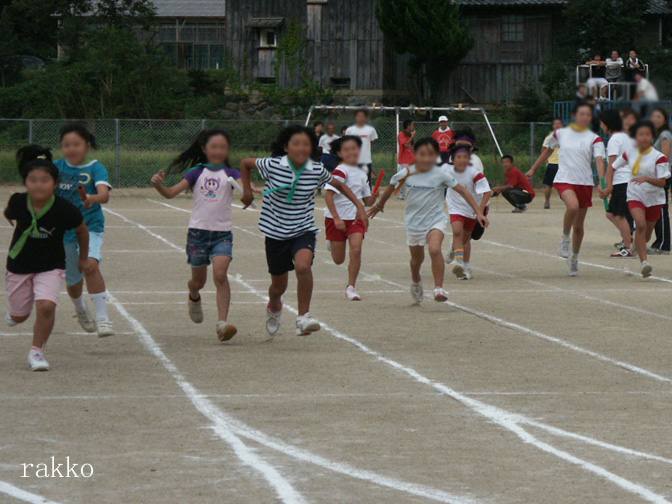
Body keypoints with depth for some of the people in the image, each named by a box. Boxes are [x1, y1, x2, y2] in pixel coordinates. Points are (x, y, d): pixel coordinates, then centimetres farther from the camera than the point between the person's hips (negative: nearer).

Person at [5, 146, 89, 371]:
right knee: (19, 316, 16)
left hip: (51, 266, -2)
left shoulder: (65, 210, -24)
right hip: (19, 266, 2)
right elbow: (8, 214, 5)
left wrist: (84, 258, 9)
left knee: (46, 306, -23)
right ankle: (13, 312, 55)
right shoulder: (18, 203, -21)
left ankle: (37, 351, -2)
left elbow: (82, 231, -3)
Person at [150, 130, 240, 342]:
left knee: (220, 275, -21)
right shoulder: (196, 172, 4)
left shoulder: (230, 174, 1)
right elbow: (171, 193, -3)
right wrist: (158, 184, -23)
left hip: (222, 233, -1)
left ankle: (222, 323, -22)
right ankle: (194, 298, 50)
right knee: (198, 280, 14)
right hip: (198, 231, 1)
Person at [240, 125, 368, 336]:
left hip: (304, 230, 0)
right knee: (279, 284, 13)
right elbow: (245, 163, 5)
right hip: (275, 231, 1)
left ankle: (303, 317, -20)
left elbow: (340, 185, 10)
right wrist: (247, 190, 0)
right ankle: (274, 308, 50)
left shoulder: (317, 170, -8)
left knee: (303, 266, -32)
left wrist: (359, 206, 2)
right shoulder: (272, 165, -13)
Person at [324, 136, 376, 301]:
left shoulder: (361, 174, 9)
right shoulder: (340, 171, -13)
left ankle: (351, 287, -7)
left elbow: (367, 201, 16)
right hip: (337, 219, -4)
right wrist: (337, 218, -25)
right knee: (338, 260, 5)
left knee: (356, 250, -18)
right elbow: (328, 195, -21)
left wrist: (374, 198, -7)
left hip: (356, 218, 4)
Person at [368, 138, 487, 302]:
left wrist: (478, 212, -17)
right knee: (417, 258, 18)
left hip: (436, 219, -3)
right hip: (414, 221, 3)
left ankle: (439, 288, -24)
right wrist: (379, 205, 27)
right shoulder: (405, 174, -8)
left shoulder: (441, 174, -13)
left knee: (434, 249, -29)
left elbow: (463, 191, -12)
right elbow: (391, 187, 12)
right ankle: (416, 282, 50)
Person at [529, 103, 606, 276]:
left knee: (578, 225, 8)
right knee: (573, 206, -33)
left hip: (585, 183, 1)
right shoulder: (561, 134, 5)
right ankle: (565, 239, -11)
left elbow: (599, 160, -14)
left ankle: (574, 257, 28)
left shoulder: (594, 139, -1)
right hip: (564, 179, -1)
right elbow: (548, 151, 20)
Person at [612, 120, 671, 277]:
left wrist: (646, 178, -35)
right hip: (635, 196, 0)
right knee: (640, 224, -24)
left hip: (654, 198, 0)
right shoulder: (629, 153, -4)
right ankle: (644, 262, -29)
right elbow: (613, 166, 11)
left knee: (647, 233, 14)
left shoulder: (659, 157, -15)